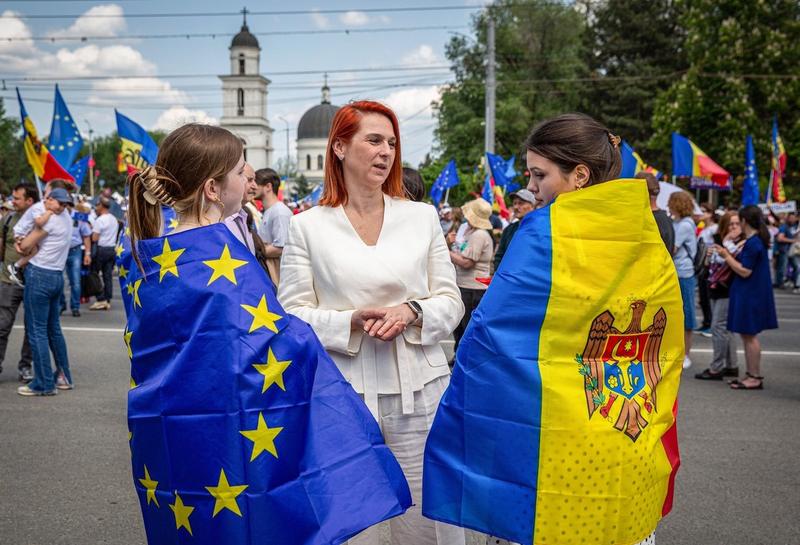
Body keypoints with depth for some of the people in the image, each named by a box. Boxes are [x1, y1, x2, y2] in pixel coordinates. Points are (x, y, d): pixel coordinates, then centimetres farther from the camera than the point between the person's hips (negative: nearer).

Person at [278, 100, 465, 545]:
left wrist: (412, 312, -11)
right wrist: (350, 322, -15)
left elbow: (451, 301, 9)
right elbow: (291, 315, 1)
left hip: (419, 392, 2)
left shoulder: (422, 216, 9)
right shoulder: (308, 227, 3)